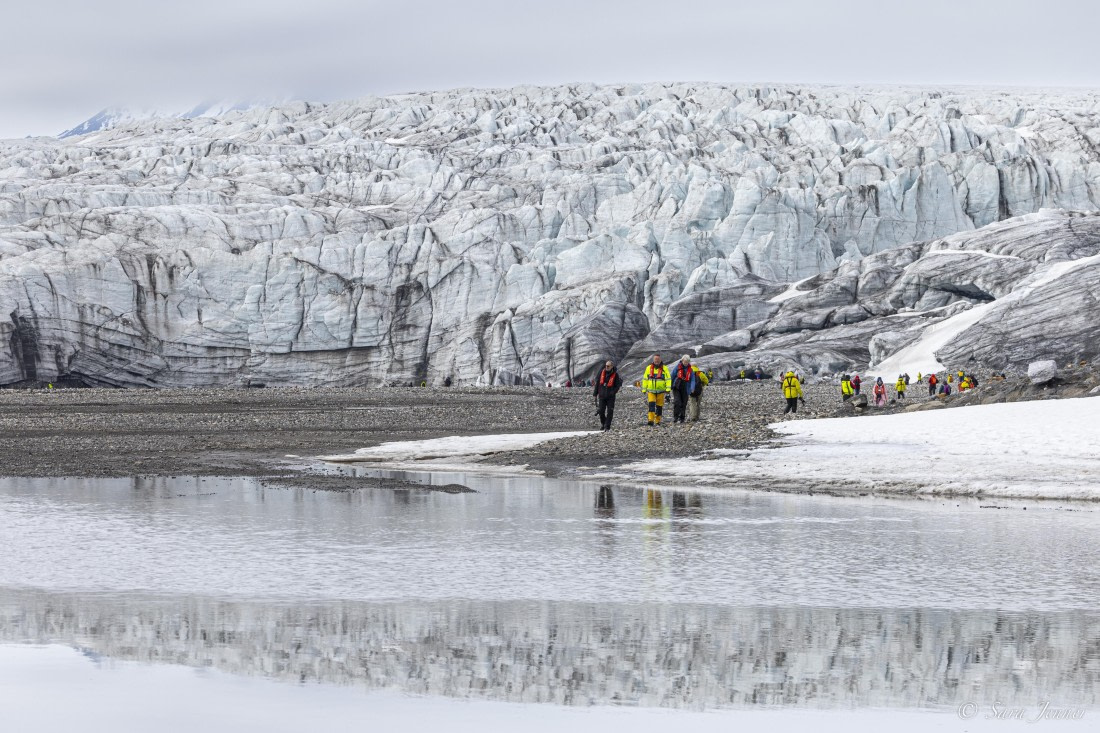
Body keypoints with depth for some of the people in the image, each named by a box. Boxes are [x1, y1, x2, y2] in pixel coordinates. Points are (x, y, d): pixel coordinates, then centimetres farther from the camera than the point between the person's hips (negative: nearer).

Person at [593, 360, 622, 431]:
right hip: (602, 396, 2)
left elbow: (617, 386, 0)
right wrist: (595, 393, 10)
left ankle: (607, 426, 2)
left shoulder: (615, 375, -4)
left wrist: (613, 392, -15)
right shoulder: (602, 372, 3)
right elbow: (597, 383, 10)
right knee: (601, 411, -1)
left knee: (610, 412, -4)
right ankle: (602, 423, 21)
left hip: (610, 397, -2)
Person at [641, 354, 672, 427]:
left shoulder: (664, 368, 3)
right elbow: (645, 379, 14)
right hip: (651, 391, 0)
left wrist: (668, 389, -13)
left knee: (659, 407, 4)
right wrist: (644, 389, 10)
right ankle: (651, 420, -21)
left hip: (660, 391, 0)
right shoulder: (649, 368, 9)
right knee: (651, 404, -17)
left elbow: (668, 379, -2)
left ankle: (658, 421, 16)